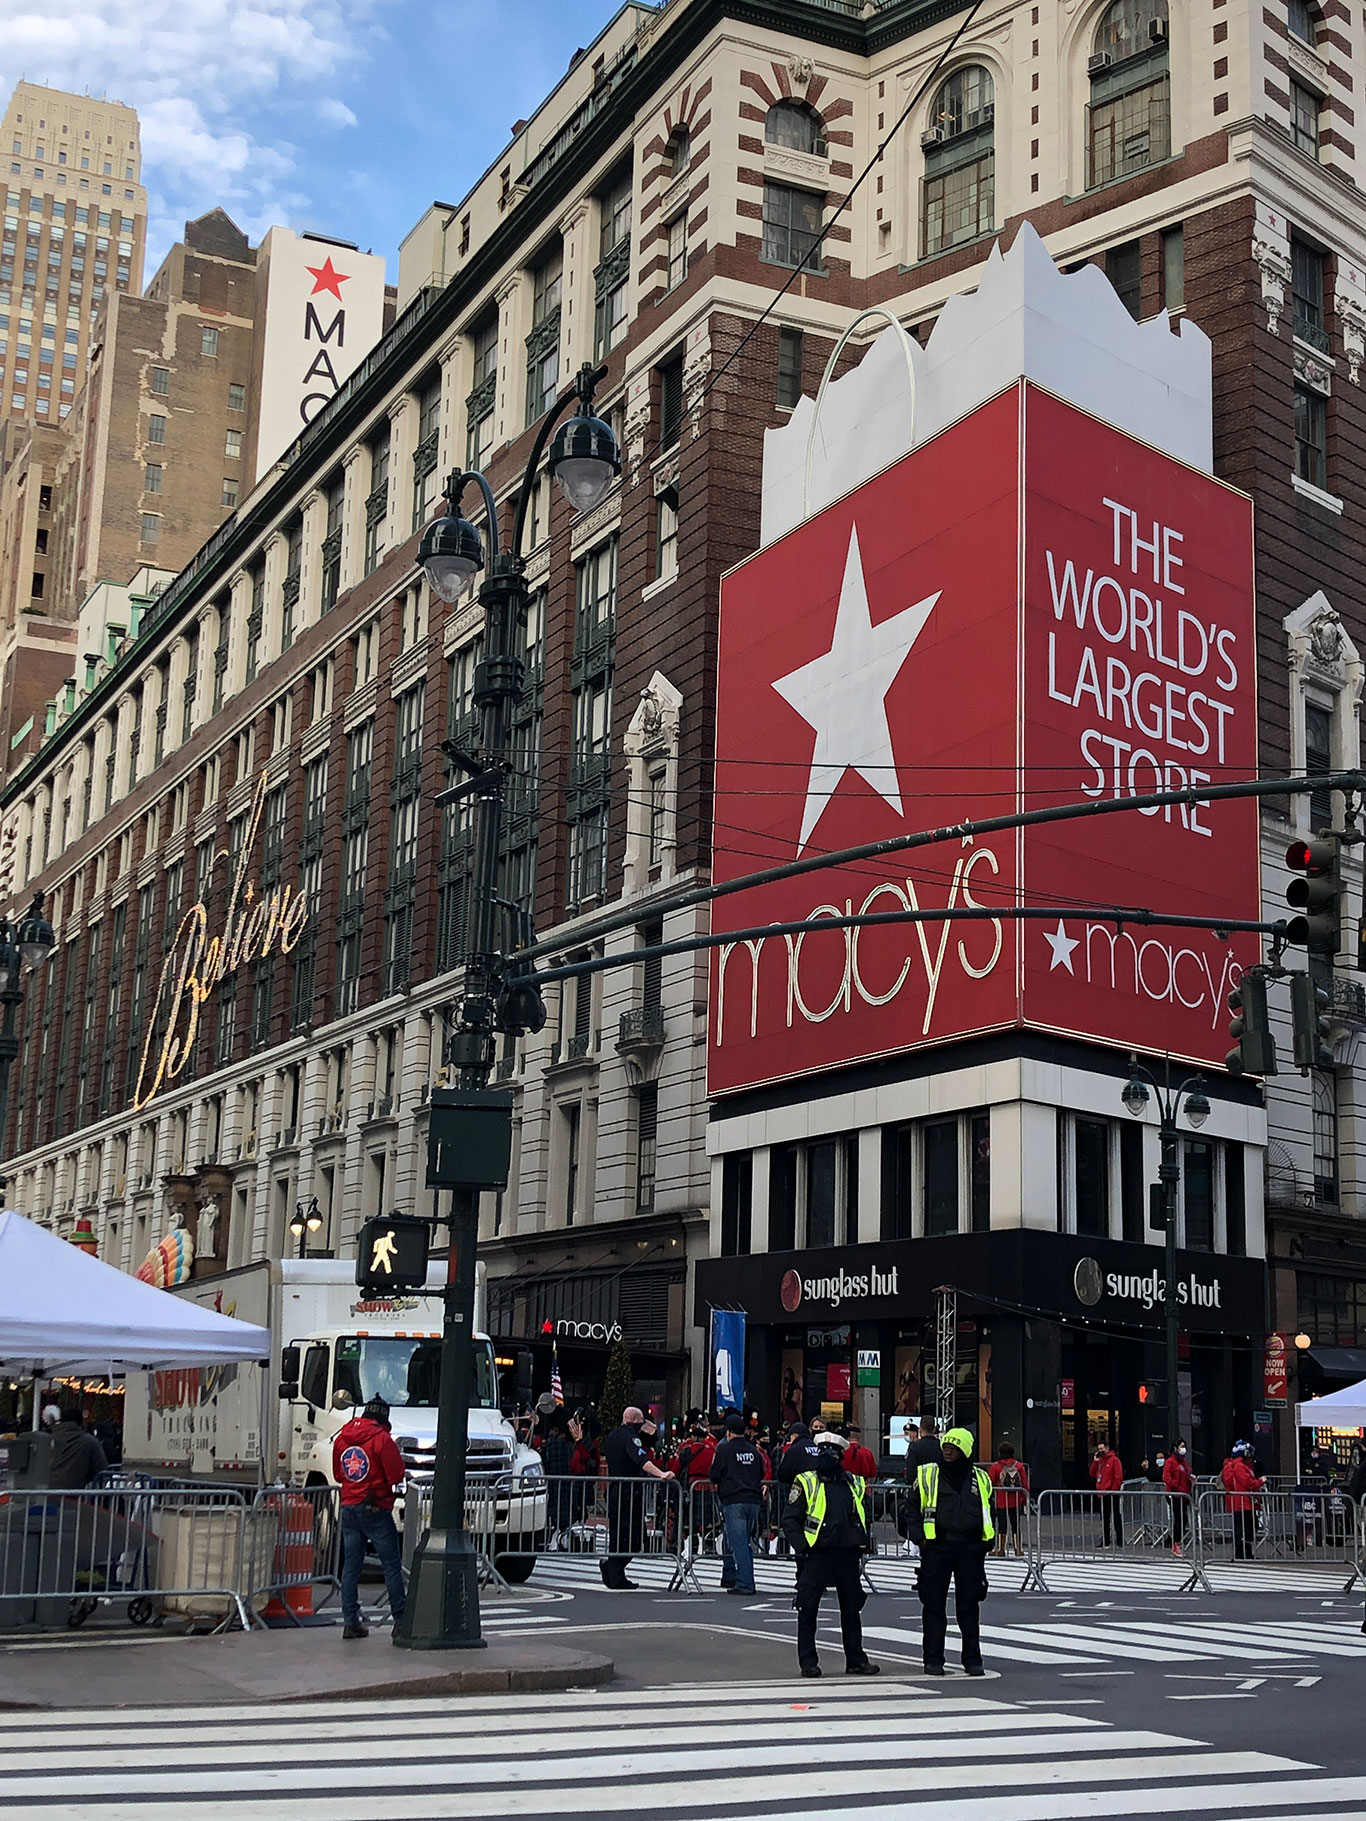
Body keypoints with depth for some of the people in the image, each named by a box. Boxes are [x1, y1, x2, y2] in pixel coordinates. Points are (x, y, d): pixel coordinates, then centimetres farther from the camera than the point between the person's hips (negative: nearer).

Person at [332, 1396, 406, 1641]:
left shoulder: (342, 1438, 8)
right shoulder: (381, 1439, -11)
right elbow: (397, 1475, -11)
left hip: (348, 1508, 6)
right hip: (375, 1509, -5)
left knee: (350, 1566, 8)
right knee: (392, 1565, 2)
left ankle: (350, 1622, 6)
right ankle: (400, 1620, 2)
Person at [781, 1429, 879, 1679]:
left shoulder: (854, 1485, 11)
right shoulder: (806, 1483, -2)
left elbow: (863, 1517, 21)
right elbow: (790, 1519, -4)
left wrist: (862, 1546, 11)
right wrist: (802, 1547, -13)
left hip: (847, 1555, 4)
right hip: (816, 1555, -4)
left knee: (852, 1608, 10)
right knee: (808, 1609, -2)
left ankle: (856, 1660, 19)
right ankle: (808, 1661, 6)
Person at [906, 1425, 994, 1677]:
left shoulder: (980, 1479, 11)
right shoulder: (926, 1475, 4)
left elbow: (989, 1512, 19)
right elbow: (913, 1509, 6)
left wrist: (986, 1540, 8)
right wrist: (919, 1537, -5)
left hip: (970, 1549, 2)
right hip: (936, 1547, -1)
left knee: (969, 1606, 6)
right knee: (934, 1604, 1)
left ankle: (972, 1659, 14)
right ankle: (933, 1659, 8)